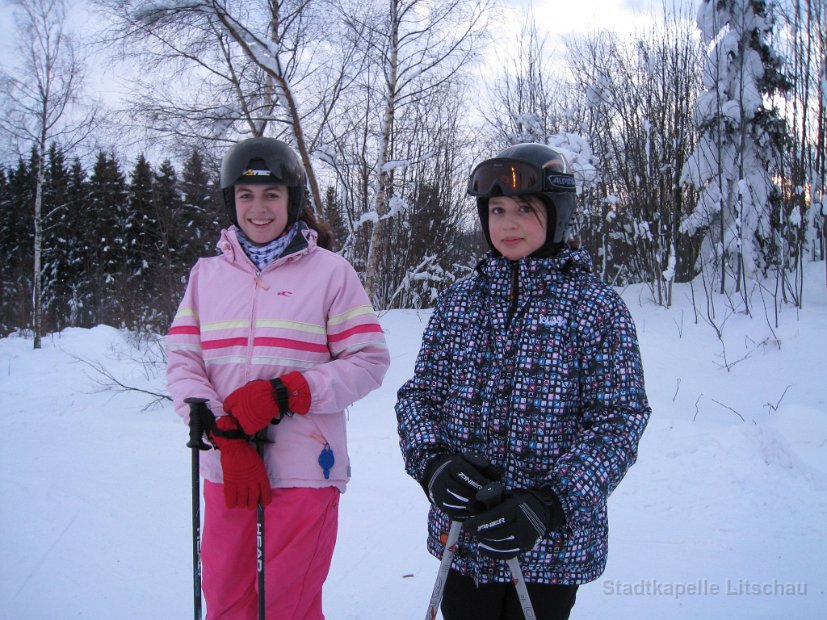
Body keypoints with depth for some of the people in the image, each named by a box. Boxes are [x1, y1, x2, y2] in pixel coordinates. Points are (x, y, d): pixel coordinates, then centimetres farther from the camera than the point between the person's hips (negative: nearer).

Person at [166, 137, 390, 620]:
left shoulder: (330, 272, 0)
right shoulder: (207, 274, 10)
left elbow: (369, 361, -3)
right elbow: (182, 364, 3)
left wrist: (283, 394, -14)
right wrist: (227, 438, -11)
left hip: (304, 473, -3)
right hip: (226, 471, 3)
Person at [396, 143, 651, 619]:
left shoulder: (598, 307, -5)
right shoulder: (458, 302, 5)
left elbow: (619, 419, -10)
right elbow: (418, 393, 5)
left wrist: (552, 503, -22)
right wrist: (432, 461, -16)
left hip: (552, 542, -3)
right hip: (461, 535, 3)